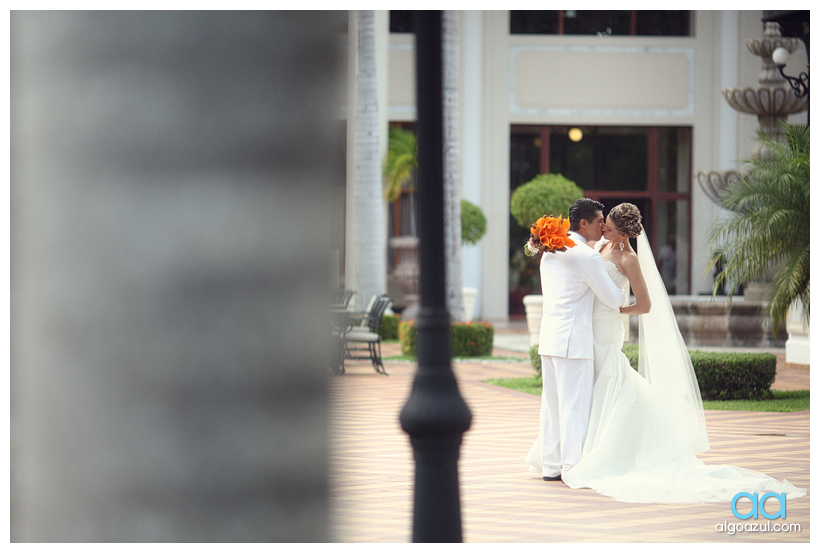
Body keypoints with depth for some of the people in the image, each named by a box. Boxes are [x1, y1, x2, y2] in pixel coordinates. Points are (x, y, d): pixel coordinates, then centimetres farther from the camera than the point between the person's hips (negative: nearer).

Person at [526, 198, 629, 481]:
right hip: (573, 340, -8)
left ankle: (550, 465, 15)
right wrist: (624, 296, 16)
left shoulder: (550, 252, 13)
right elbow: (613, 299, -8)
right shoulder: (588, 257, -12)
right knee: (575, 404, -4)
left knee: (552, 402, 11)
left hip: (548, 337, 8)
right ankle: (573, 467, -3)